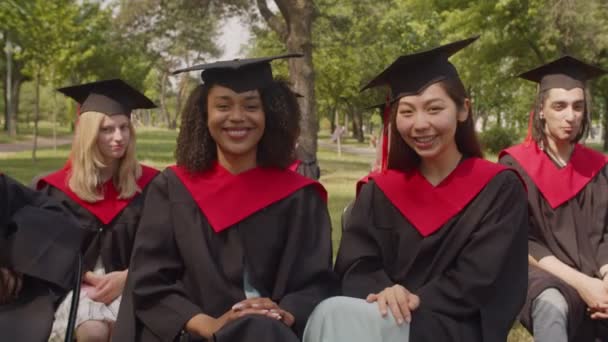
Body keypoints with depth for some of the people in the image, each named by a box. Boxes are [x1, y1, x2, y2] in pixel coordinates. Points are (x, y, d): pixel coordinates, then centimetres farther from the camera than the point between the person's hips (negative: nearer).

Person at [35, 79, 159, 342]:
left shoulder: (148, 183, 4)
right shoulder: (59, 188, 4)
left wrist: (125, 277, -13)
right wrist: (91, 279, -11)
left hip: (129, 283, 0)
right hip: (75, 285, 0)